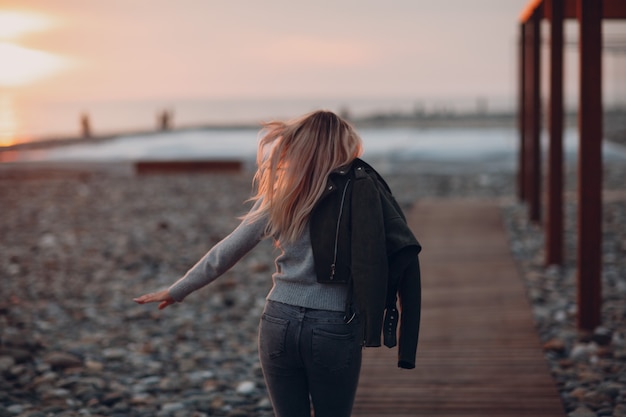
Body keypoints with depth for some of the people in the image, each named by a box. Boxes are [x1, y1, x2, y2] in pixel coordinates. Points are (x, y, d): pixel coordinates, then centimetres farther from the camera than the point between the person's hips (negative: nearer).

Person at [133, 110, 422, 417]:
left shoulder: (280, 194, 2)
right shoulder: (365, 189, -1)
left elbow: (227, 251, 6)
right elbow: (403, 256, -9)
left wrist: (176, 291, 17)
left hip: (281, 322, 1)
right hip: (336, 331, -1)